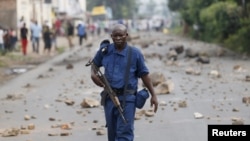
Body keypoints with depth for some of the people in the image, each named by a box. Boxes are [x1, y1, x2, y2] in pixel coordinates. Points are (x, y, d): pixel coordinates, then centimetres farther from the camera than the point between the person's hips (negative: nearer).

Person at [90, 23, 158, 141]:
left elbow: (144, 75, 3)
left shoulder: (135, 53, -4)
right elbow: (95, 63, 21)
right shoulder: (105, 50, 1)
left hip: (127, 98, -3)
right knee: (112, 131, 13)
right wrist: (93, 74, -1)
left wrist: (153, 95, 2)